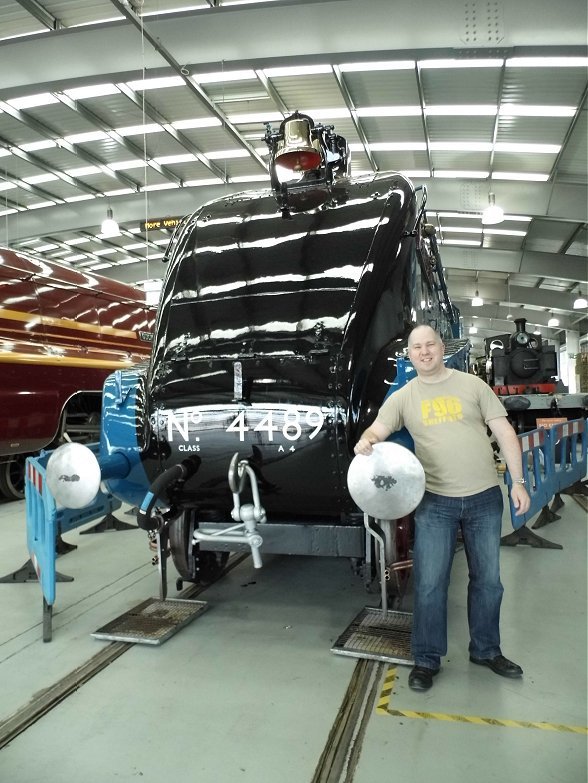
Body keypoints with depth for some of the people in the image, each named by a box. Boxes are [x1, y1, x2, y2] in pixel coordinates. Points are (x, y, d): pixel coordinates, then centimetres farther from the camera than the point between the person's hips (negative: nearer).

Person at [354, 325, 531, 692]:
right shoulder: (403, 397, 4)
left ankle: (486, 650, 35)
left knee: (487, 579, 14)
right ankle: (427, 659, 19)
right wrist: (366, 441, -27)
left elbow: (505, 432, 3)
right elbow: (376, 431, -2)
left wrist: (518, 481, -3)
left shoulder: (472, 385, 3)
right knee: (430, 584, 1)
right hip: (436, 502, -1)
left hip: (485, 498, 1)